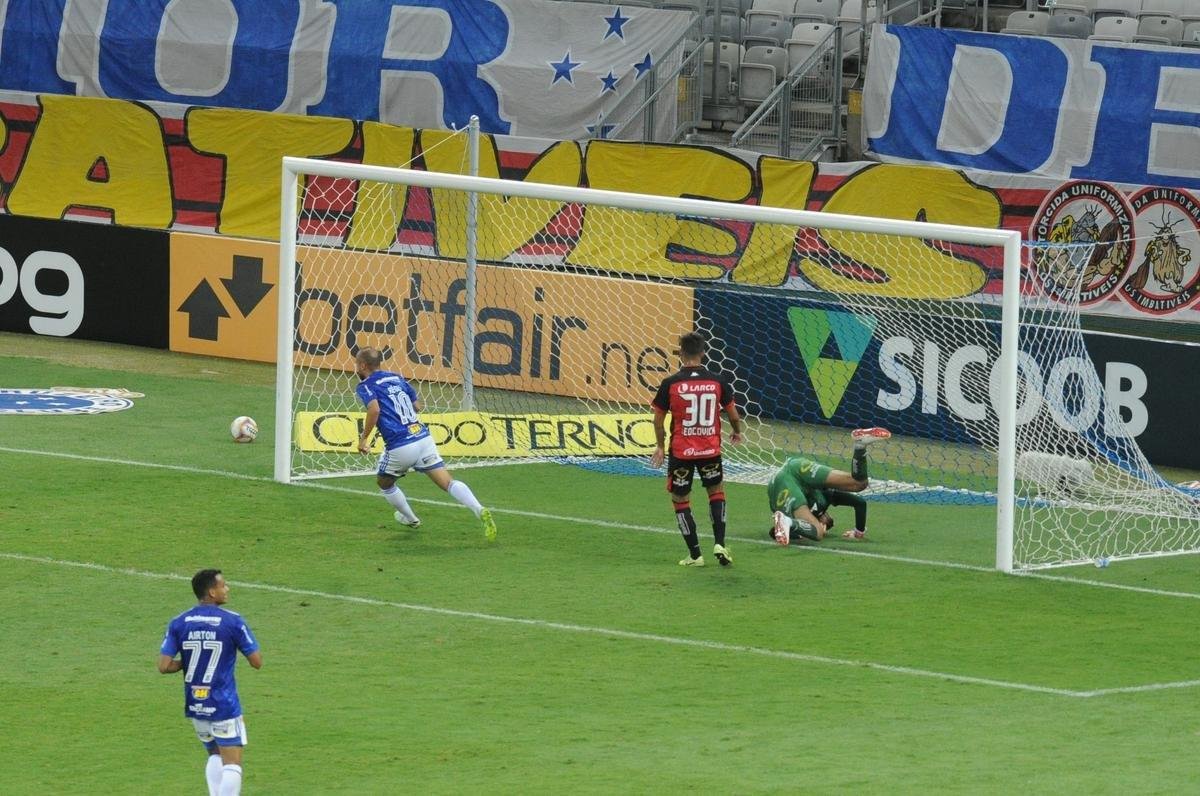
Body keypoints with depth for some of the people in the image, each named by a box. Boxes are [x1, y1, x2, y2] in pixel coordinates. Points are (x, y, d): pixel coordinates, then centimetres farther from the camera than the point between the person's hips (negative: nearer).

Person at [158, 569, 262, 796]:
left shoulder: (179, 624, -1)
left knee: (215, 756, 24)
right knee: (232, 764, -2)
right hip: (224, 706, -5)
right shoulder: (233, 622, -11)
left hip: (195, 706, 5)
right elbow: (257, 662, -7)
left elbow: (164, 666, -6)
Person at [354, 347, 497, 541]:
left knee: (384, 482, 25)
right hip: (423, 437, 5)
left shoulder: (365, 386, -1)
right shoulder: (396, 378, 18)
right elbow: (417, 405, 23)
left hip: (400, 447, -5)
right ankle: (481, 512, -23)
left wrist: (364, 438, -11)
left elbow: (374, 409, -21)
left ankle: (410, 519, 37)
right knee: (448, 482, -3)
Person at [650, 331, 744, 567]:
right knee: (716, 492, 23)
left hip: (680, 451, -2)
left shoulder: (670, 384, -9)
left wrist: (660, 446, 15)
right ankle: (719, 544, 9)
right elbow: (733, 415, 4)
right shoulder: (718, 381, -5)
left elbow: (658, 419, -1)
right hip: (710, 450, 2)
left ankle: (695, 554, 10)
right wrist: (737, 433, 26)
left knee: (680, 500, 12)